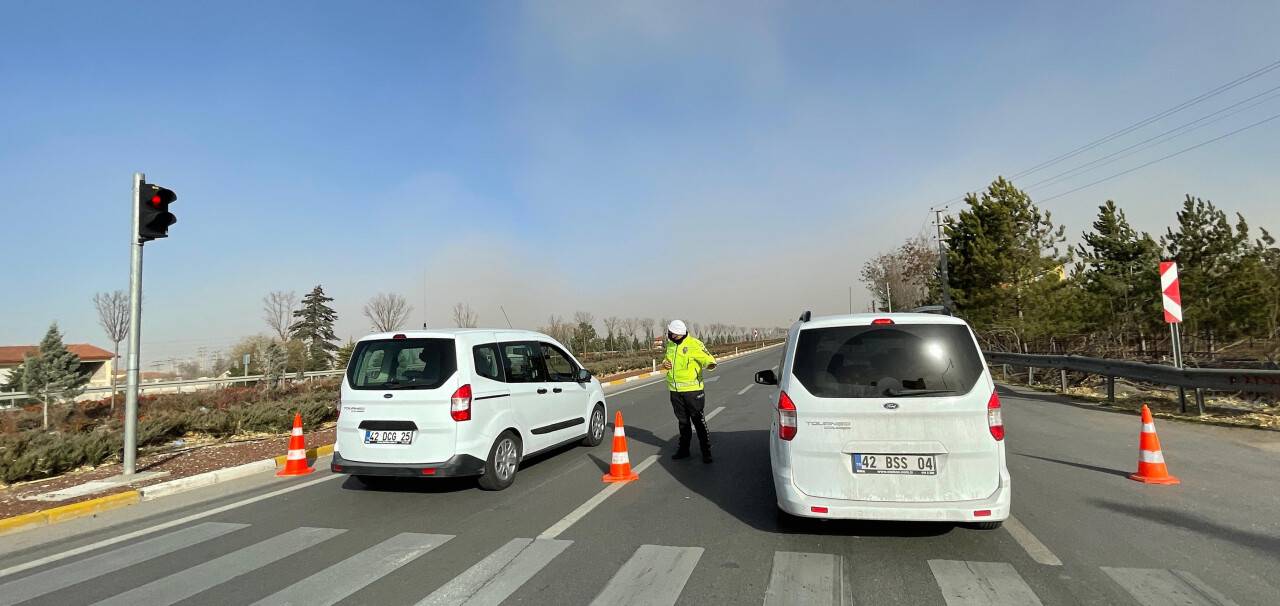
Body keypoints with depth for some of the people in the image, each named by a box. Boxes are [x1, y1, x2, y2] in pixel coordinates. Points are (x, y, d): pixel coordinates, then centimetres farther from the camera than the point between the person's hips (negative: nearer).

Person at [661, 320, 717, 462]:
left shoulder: (694, 344, -10)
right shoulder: (670, 345, 11)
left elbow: (708, 359, -16)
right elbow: (667, 359, 26)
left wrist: (710, 364, -39)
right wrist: (664, 363, 2)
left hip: (692, 389, -6)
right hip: (675, 390, 6)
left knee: (698, 420, -1)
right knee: (682, 421, 16)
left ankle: (706, 451, 7)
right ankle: (684, 449, 27)